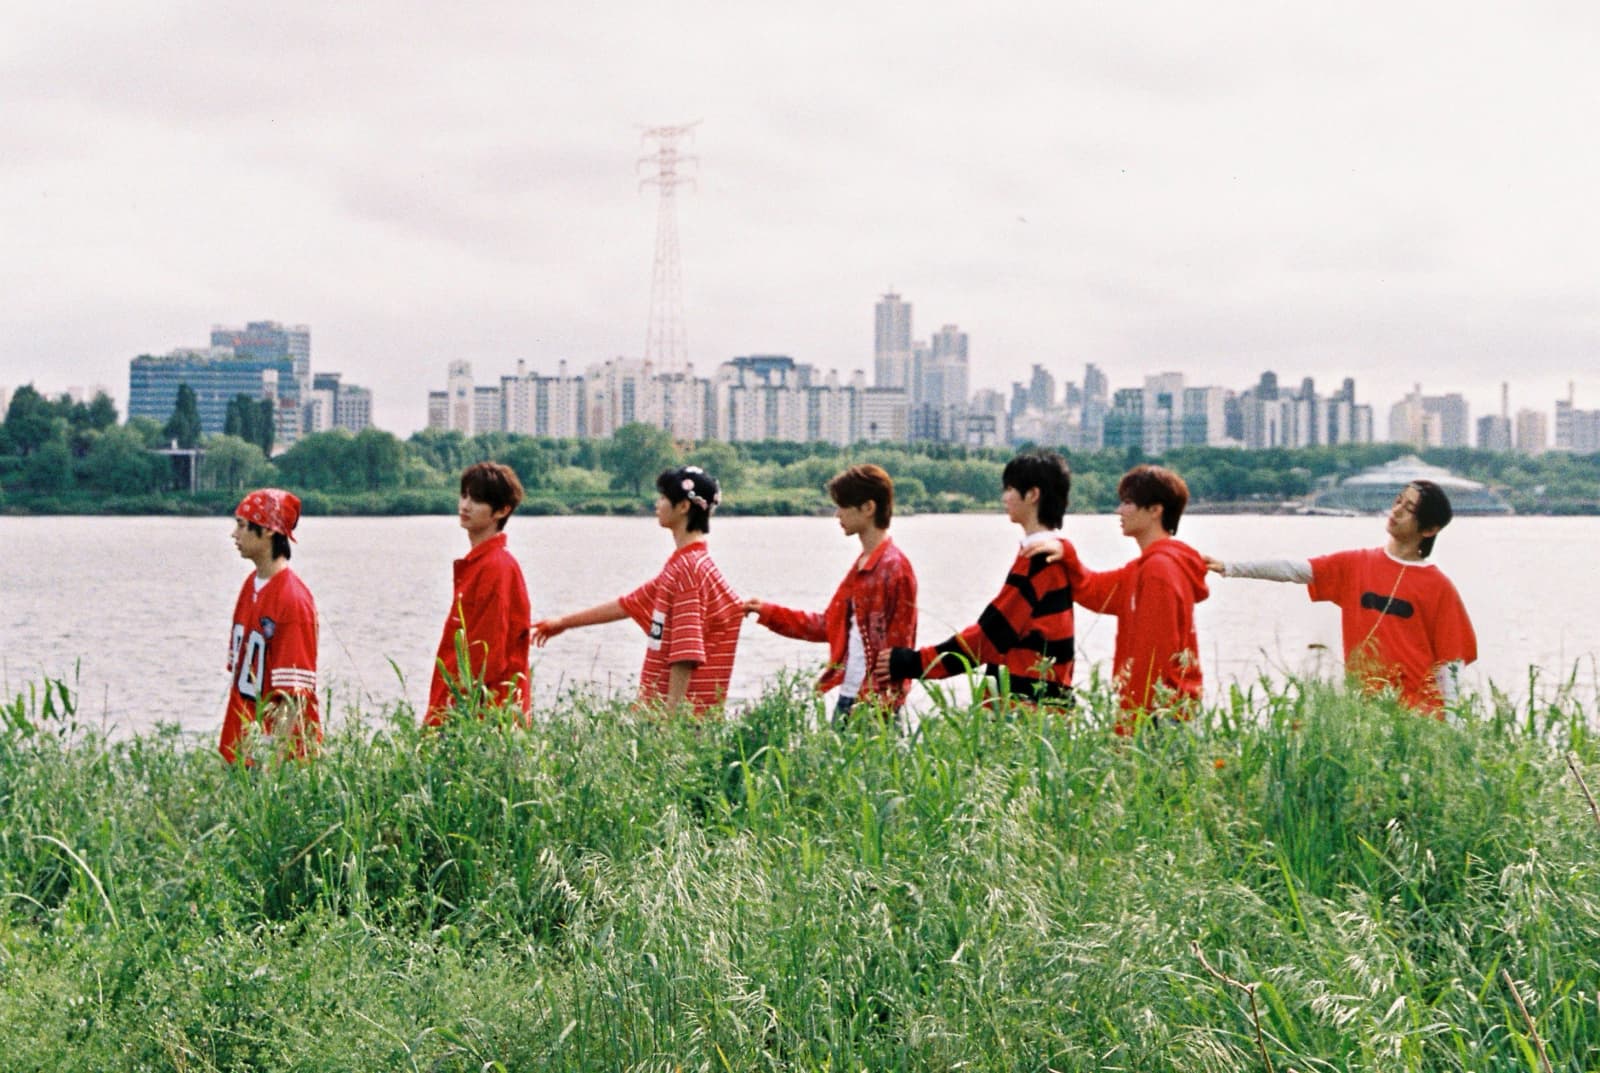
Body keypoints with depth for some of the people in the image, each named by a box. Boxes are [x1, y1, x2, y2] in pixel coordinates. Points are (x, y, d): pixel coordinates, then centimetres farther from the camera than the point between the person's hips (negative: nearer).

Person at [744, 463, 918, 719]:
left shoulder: (894, 567, -12)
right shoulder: (861, 566, 17)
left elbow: (897, 642, -14)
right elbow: (828, 625, 23)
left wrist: (877, 705, -18)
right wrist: (768, 613, 24)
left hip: (875, 702, -9)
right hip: (848, 696, 9)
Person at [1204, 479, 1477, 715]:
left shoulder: (1438, 586, -2)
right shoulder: (1355, 565, 8)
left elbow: (1448, 662, -3)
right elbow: (1293, 569, 2)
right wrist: (1229, 568, -5)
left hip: (1418, 711, -3)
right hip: (1362, 706, 3)